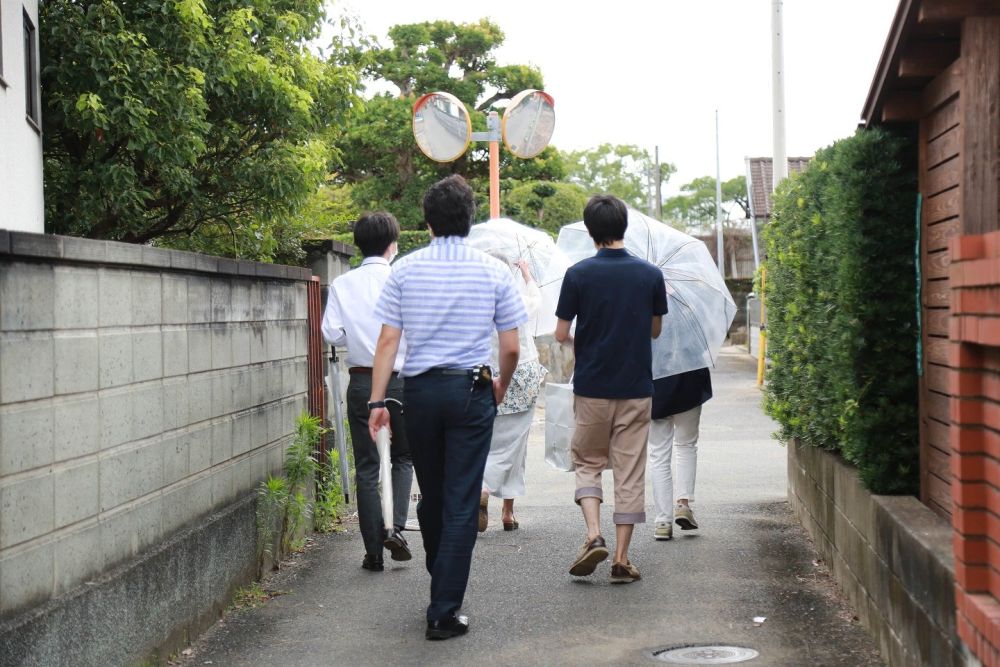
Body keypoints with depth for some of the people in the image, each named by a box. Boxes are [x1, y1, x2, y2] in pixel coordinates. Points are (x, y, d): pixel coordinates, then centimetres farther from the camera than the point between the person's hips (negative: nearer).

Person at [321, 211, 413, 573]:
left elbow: (332, 333, -6)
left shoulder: (342, 284, -1)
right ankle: (395, 527, -3)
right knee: (403, 457, 17)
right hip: (400, 380, -1)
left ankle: (374, 551, 8)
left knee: (367, 466, 8)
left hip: (361, 381, 1)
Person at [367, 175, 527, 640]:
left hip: (420, 391, 2)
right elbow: (510, 348, 0)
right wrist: (501, 388, 18)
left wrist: (377, 400, 0)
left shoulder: (405, 270, 0)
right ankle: (444, 611, -1)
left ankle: (440, 581, 37)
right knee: (461, 504, 0)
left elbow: (387, 342, -4)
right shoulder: (493, 272, -1)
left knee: (431, 496, 18)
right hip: (471, 391, -2)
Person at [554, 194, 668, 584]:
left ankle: (594, 535, -4)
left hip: (591, 387, -1)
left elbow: (561, 334, -6)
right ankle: (621, 559, 5)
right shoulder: (650, 275, -3)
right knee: (630, 471, 7)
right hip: (636, 388, 1)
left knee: (587, 461, 16)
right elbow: (655, 330, 8)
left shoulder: (579, 274, -9)